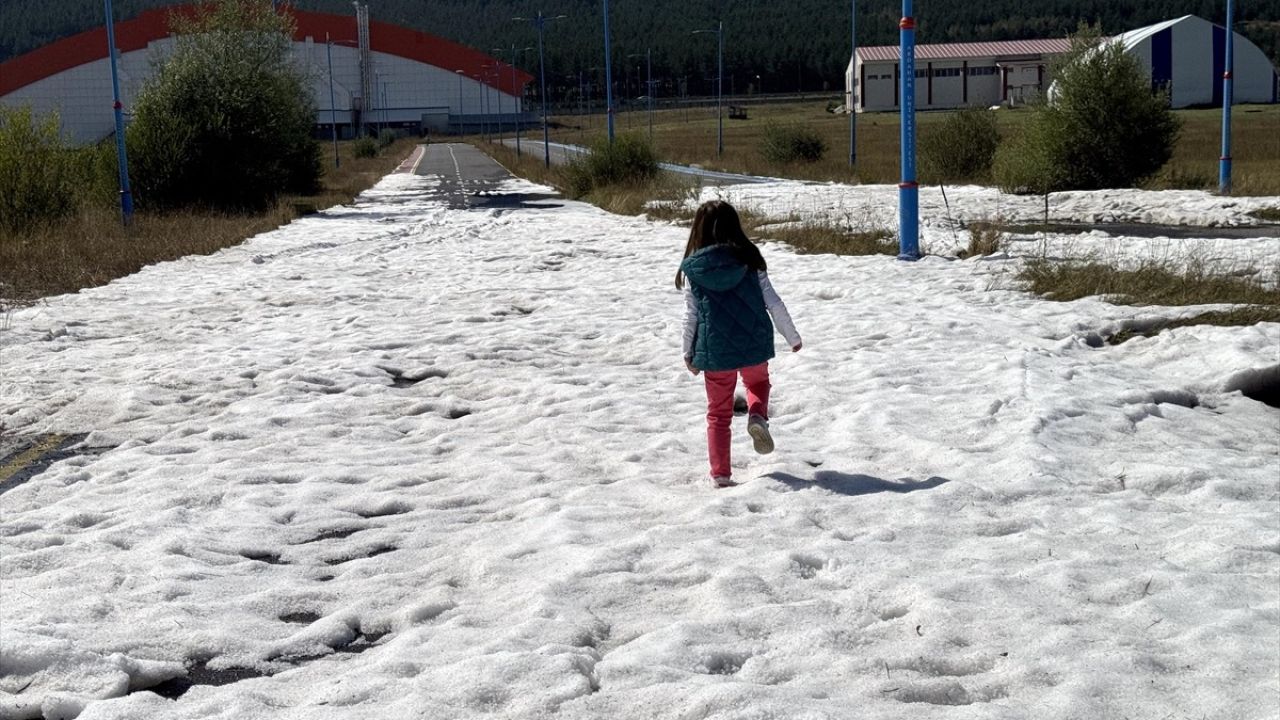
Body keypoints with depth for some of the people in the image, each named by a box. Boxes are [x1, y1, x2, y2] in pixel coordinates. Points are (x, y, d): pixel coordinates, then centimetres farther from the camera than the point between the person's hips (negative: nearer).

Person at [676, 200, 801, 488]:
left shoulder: (693, 269, -5)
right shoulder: (749, 260, -4)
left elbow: (690, 315, -1)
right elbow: (773, 302, -1)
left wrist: (688, 353, 11)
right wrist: (792, 337, 10)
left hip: (715, 350, 0)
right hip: (754, 345, 0)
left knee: (718, 412, 12)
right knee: (758, 382, 30)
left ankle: (720, 474, 12)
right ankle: (757, 416, -1)